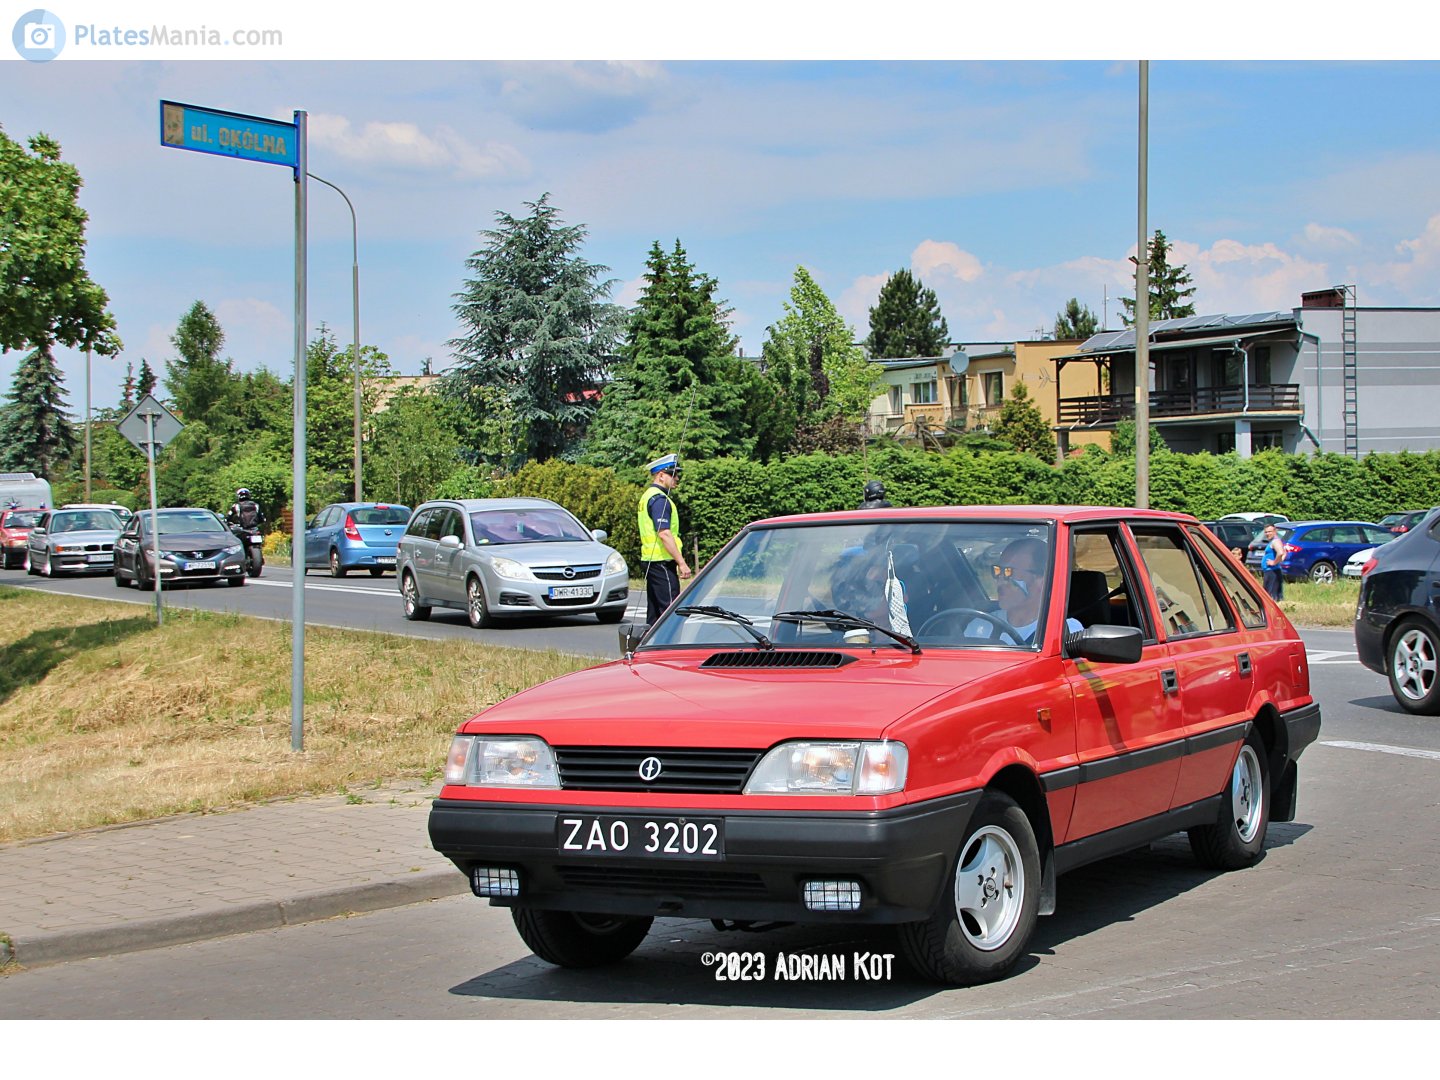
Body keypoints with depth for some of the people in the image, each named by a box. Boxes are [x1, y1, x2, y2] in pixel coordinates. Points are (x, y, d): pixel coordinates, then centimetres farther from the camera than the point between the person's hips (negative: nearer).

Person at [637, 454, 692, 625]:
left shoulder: (648, 496, 18)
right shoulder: (659, 499, -14)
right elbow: (664, 534, -22)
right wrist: (681, 562, -22)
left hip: (650, 559, 10)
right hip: (662, 560, -10)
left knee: (655, 608, 13)